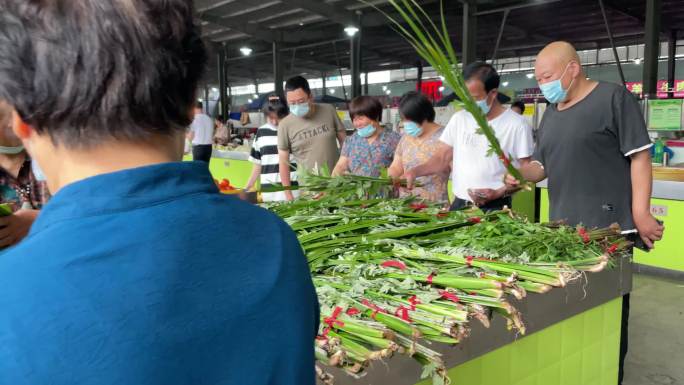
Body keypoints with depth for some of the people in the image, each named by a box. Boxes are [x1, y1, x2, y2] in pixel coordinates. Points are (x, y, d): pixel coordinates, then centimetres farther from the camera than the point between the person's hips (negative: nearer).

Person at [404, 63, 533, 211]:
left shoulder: (517, 125, -7)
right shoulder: (459, 119, 7)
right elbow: (441, 158, 9)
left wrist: (499, 193, -17)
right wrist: (414, 172, -6)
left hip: (495, 208, -4)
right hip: (459, 204, 4)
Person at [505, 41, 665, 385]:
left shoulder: (613, 98, -6)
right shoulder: (551, 113, 15)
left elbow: (639, 156, -10)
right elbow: (542, 165, 18)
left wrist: (640, 214, -16)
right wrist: (520, 172, -4)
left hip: (609, 228, -6)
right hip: (563, 228, 7)